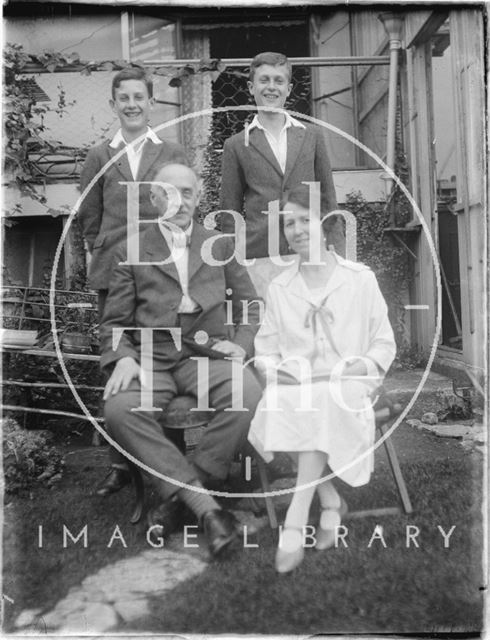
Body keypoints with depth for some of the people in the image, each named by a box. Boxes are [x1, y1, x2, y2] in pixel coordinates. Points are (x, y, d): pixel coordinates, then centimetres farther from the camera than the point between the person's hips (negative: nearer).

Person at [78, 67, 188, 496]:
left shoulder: (174, 154, 9)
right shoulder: (99, 157, 12)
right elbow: (89, 219, 13)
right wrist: (108, 252, 6)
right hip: (113, 272, 2)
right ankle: (120, 464, 16)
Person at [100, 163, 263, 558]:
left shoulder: (221, 245, 18)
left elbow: (249, 307, 16)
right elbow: (114, 321, 11)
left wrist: (242, 343, -5)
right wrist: (123, 358, -9)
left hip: (207, 355, 1)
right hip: (151, 360, 0)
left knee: (248, 396, -31)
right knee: (119, 410, -31)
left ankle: (178, 495, -15)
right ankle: (205, 504, -25)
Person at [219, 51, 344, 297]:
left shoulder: (312, 135, 12)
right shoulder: (236, 145, 7)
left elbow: (327, 198, 14)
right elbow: (230, 214, 8)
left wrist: (338, 255, 8)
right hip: (260, 259, -1)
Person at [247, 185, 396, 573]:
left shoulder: (361, 279, 9)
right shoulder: (279, 287, 15)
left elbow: (384, 345, 8)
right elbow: (266, 347, 17)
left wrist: (353, 369, -11)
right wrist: (274, 367, -6)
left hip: (345, 385, -2)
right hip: (294, 385, 2)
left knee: (323, 402, -34)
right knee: (278, 409, -30)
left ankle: (295, 522, -29)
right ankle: (330, 501, -10)